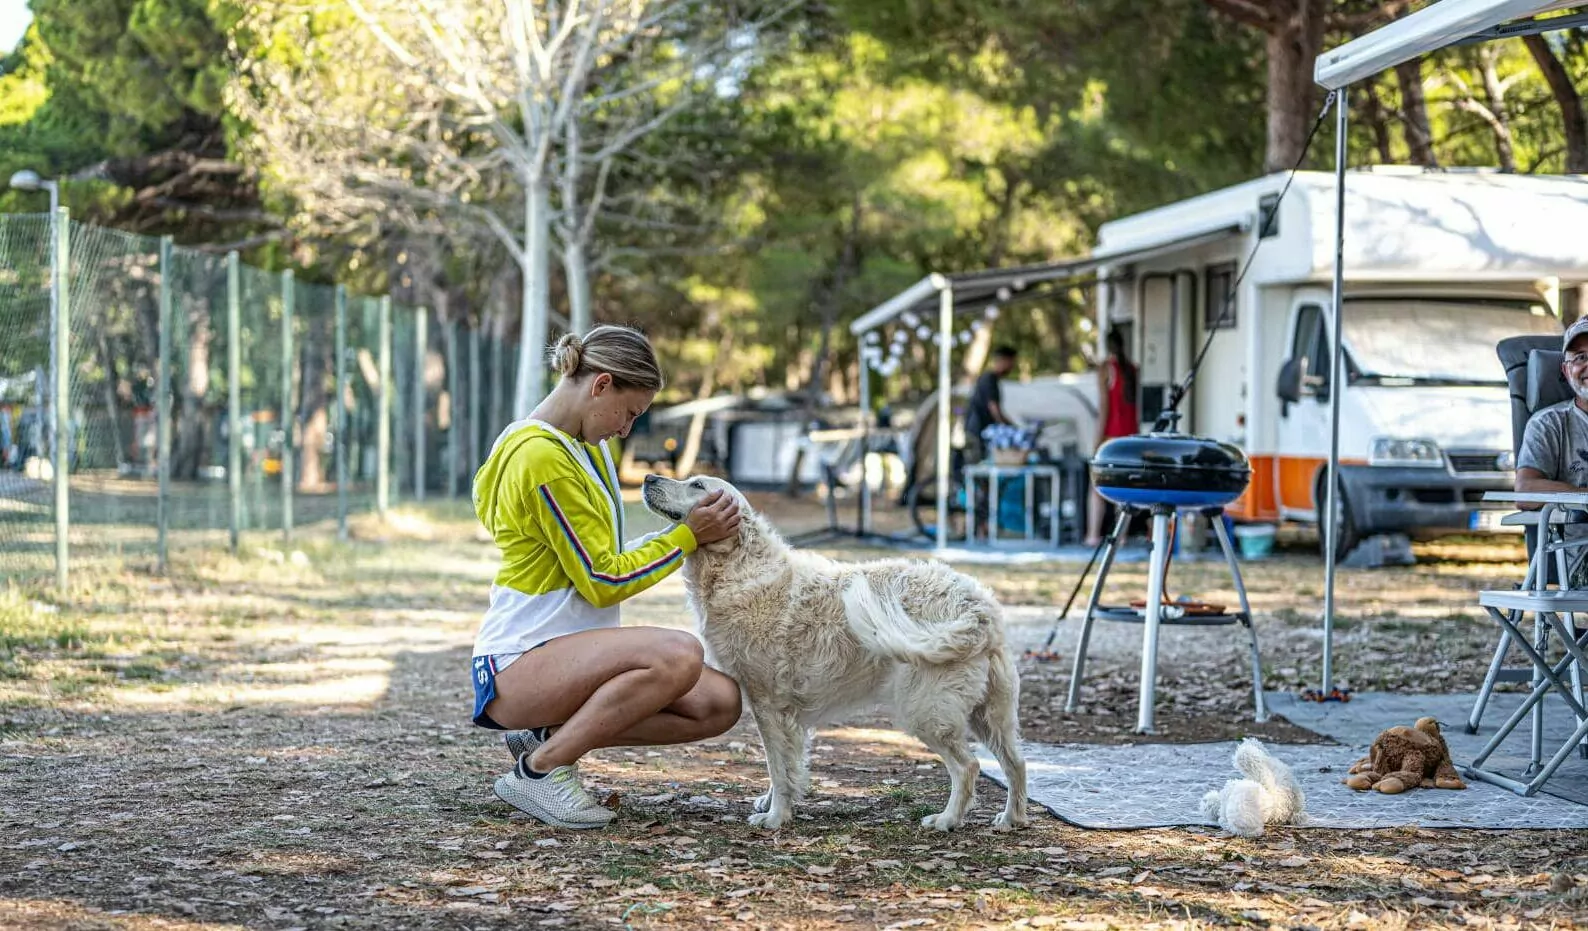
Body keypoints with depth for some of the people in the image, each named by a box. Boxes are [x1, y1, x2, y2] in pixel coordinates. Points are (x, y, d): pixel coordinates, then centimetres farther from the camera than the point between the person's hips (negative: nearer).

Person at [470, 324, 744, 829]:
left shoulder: (582, 443, 13)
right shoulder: (543, 457, -18)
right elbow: (601, 582, -16)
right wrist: (688, 536, -9)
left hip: (568, 653, 10)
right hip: (518, 664, -10)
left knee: (720, 702, -5)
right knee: (679, 654, -32)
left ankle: (548, 736, 4)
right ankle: (538, 770, -18)